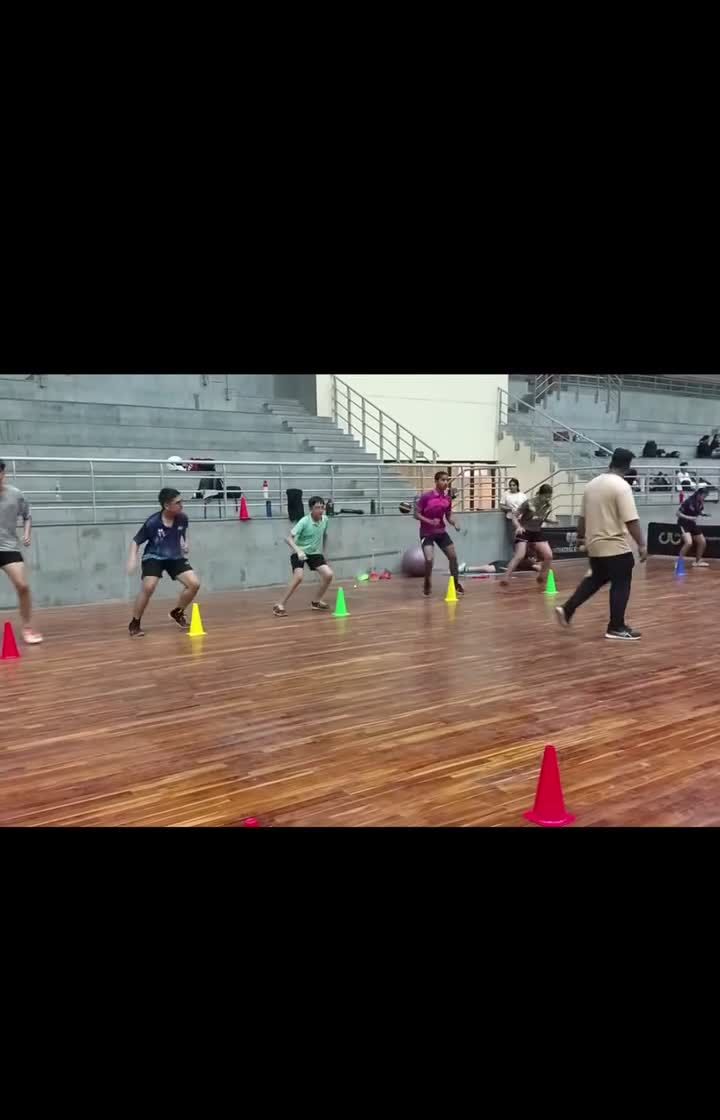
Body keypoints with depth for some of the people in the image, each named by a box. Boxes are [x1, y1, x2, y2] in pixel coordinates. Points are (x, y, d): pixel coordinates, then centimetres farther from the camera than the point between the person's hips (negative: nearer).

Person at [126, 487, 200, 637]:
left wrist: (185, 543, -1)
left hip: (175, 557, 4)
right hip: (154, 557, -4)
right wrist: (133, 559, -27)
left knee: (194, 584, -11)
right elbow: (136, 541, -13)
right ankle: (134, 624, -5)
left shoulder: (182, 518, -14)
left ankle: (177, 613, 15)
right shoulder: (152, 523, -25)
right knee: (148, 588, -26)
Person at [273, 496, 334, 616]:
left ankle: (317, 601, 13)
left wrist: (323, 552, 21)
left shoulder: (325, 520, -4)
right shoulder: (304, 522, -21)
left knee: (329, 574, -9)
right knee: (298, 577, -27)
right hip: (299, 553, -6)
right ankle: (280, 605, -17)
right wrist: (298, 550, -41)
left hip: (314, 553, 6)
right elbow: (288, 538, -26)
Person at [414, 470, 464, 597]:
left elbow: (448, 516, 12)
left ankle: (456, 583, 24)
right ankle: (427, 585, 9)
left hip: (441, 532, 5)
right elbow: (416, 515, -11)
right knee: (429, 559, -18)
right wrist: (430, 521, -25)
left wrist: (454, 523, -9)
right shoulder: (425, 497, -16)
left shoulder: (448, 499, 0)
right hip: (427, 533, -5)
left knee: (453, 556, 4)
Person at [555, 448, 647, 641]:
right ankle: (616, 628, 8)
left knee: (596, 579, 22)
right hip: (615, 546, -8)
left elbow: (583, 516, 16)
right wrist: (642, 545, -18)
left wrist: (581, 536, 28)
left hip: (594, 544, 8)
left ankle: (567, 610, 19)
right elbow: (631, 521, -21)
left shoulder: (592, 484, 8)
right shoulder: (621, 486, -15)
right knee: (621, 585, 3)